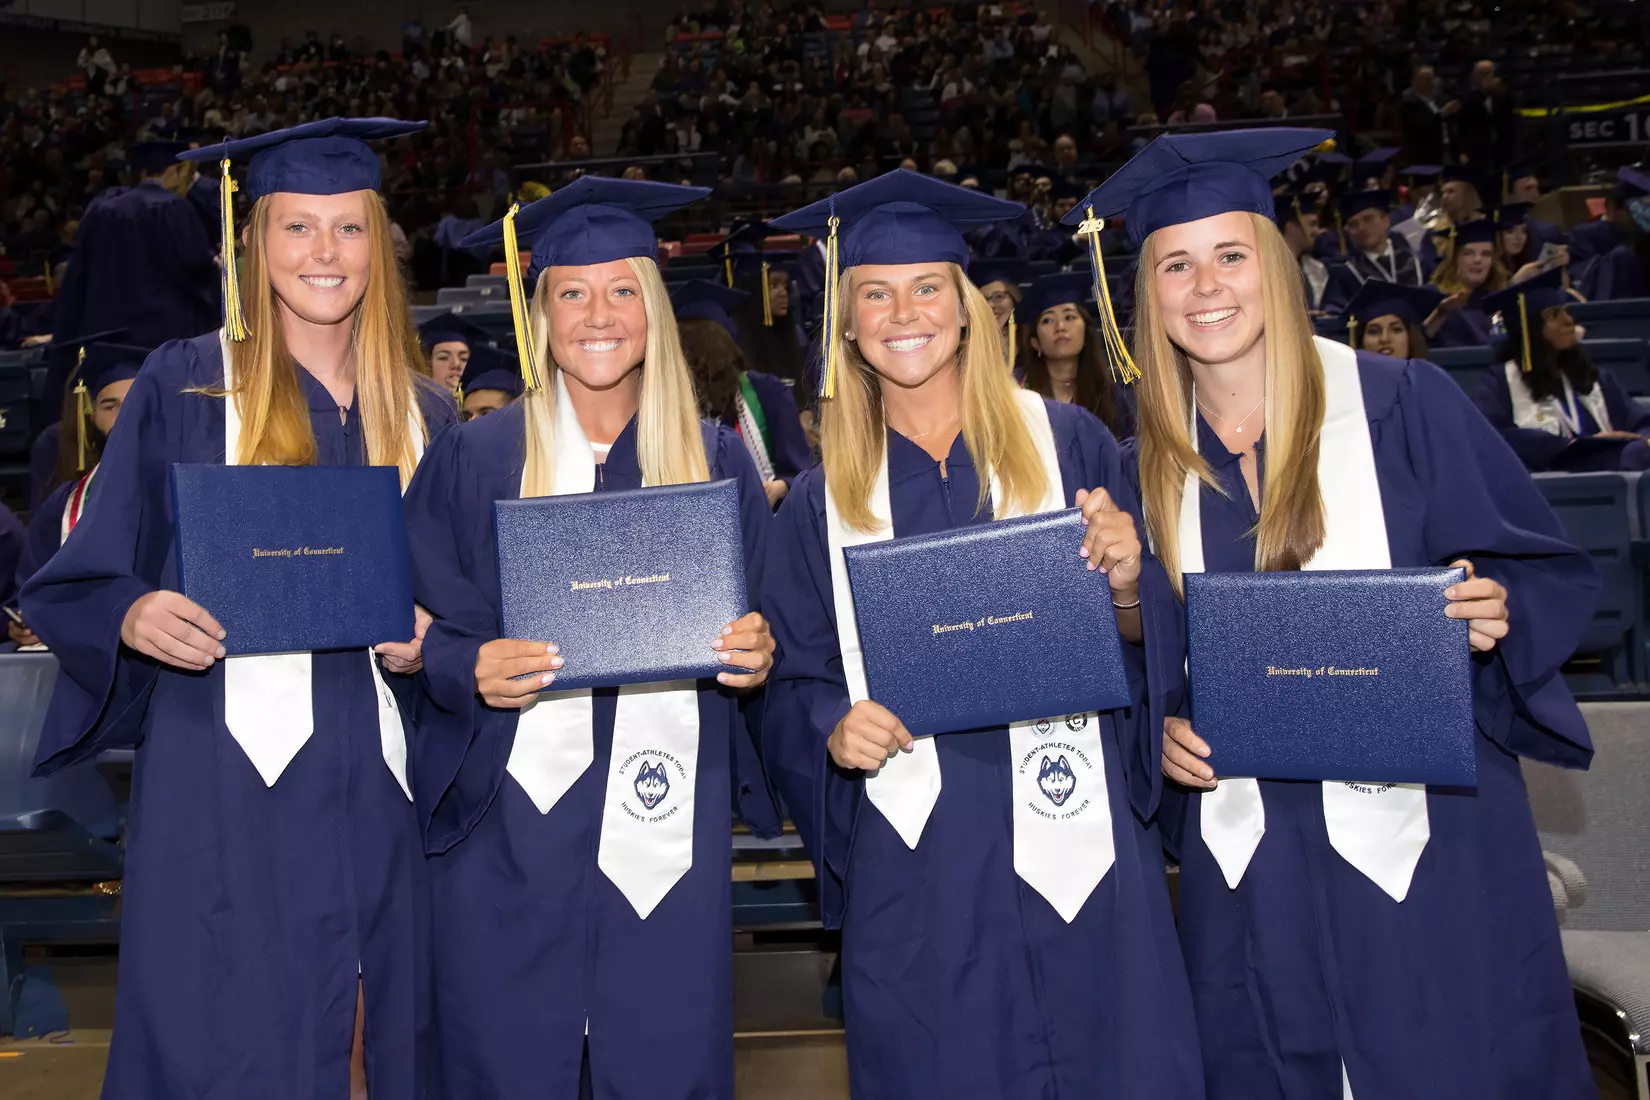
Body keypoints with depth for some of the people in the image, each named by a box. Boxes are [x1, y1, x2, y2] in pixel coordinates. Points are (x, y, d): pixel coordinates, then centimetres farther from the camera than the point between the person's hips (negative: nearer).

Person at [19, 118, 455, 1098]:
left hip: (375, 783, 3)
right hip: (225, 780, -3)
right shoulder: (186, 385, 2)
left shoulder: (424, 415, 10)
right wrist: (134, 616, -17)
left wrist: (427, 642, -5)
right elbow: (79, 583, 3)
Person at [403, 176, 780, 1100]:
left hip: (668, 830, 1)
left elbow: (762, 627, 8)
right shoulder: (475, 459, 2)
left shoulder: (717, 461, 5)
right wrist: (472, 670, -18)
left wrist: (756, 656, -13)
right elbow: (423, 633, 2)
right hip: (513, 823, -1)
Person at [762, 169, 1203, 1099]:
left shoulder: (1069, 441, 2)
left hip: (1074, 846, 0)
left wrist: (1128, 586, -16)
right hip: (913, 863, 1)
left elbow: (1153, 646, 4)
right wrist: (832, 728, -12)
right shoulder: (822, 498, 6)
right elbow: (794, 686, 8)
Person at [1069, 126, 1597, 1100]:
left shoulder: (1405, 405, -5)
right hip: (1248, 863, 3)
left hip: (1425, 844, -2)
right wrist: (1160, 727, -7)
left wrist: (1492, 612, -22)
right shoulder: (1148, 463, 4)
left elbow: (1550, 573, -1)